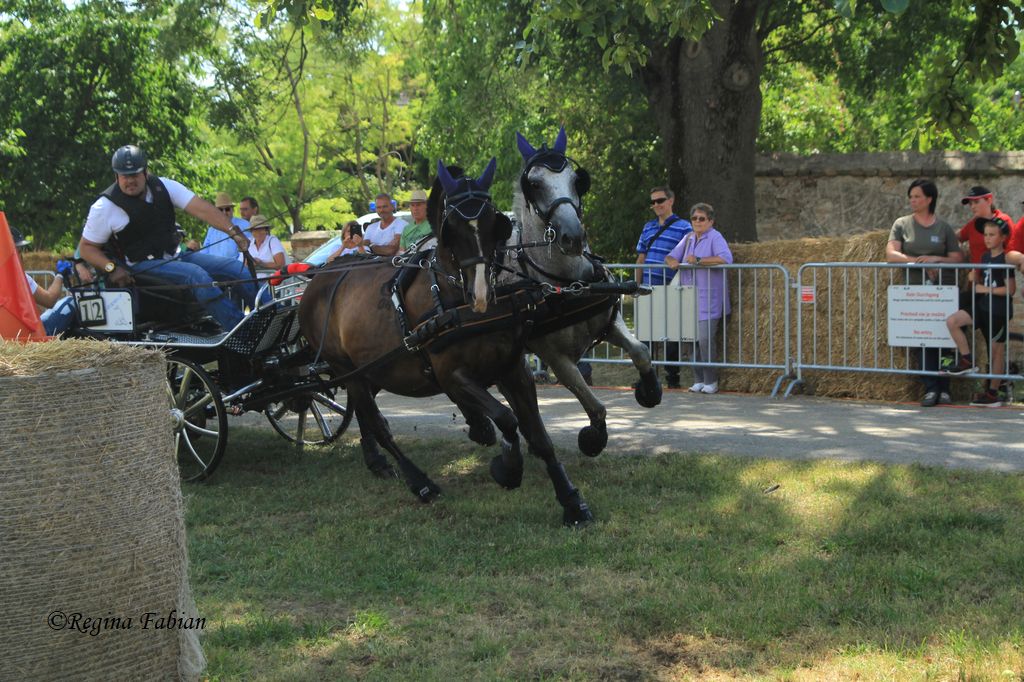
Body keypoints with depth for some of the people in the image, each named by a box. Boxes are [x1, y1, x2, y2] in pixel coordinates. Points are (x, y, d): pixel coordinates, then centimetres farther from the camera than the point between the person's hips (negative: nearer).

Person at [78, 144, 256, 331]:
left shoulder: (164, 186, 0)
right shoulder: (105, 206, -9)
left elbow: (201, 208, -10)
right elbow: (86, 247, -2)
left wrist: (233, 232, -22)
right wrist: (111, 268, -20)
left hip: (174, 256, 6)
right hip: (142, 266, -6)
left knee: (237, 268, -8)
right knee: (196, 274, -32)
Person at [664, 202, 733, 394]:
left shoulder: (715, 238, -5)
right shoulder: (688, 238, 17)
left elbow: (726, 258, -21)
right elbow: (671, 256, 20)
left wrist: (699, 260, -21)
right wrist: (672, 262, -5)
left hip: (708, 300, -7)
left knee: (705, 339, -14)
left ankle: (711, 382, -5)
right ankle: (698, 380, 11)